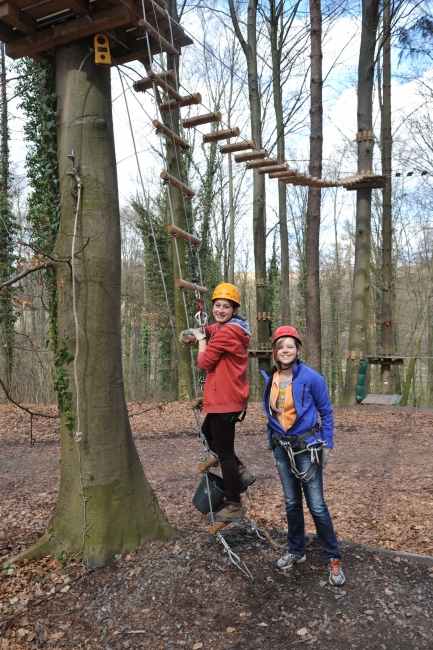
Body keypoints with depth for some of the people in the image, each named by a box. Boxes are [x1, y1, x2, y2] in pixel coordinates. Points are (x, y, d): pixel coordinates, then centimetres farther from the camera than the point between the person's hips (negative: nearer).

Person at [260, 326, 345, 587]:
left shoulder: (311, 378, -15)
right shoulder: (269, 379, -2)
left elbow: (326, 412, -5)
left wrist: (327, 445, -5)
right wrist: (272, 438, 13)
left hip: (306, 447, -4)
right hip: (281, 448, 5)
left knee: (316, 505, -1)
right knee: (291, 502, 17)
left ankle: (334, 558, 16)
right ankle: (296, 550, 33)